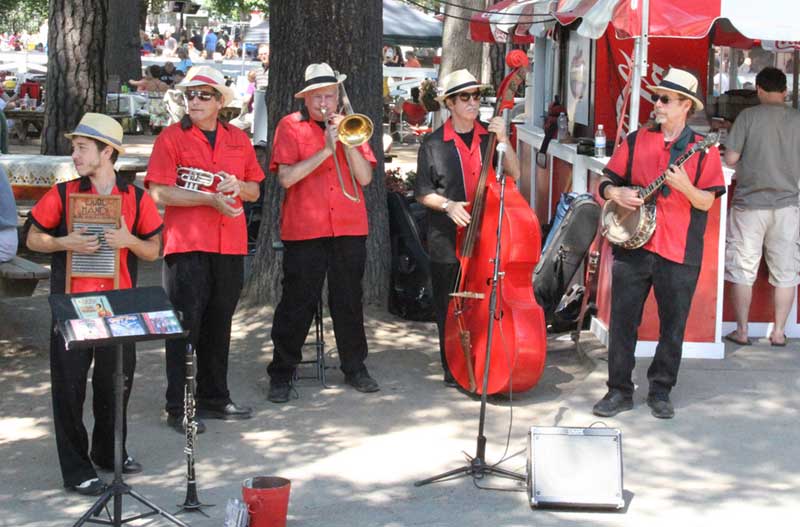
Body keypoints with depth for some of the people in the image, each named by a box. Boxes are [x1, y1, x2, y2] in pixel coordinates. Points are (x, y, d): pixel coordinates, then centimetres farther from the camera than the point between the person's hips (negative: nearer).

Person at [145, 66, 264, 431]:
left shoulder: (238, 140, 13)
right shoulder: (171, 137, -2)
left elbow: (255, 191, 17)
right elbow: (159, 193, -11)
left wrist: (237, 186, -6)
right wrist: (210, 198, -18)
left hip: (230, 245, 5)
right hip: (186, 245, -5)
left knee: (219, 324, 13)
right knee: (185, 325, -3)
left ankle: (214, 399, 24)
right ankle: (178, 408, 2)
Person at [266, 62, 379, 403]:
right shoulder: (290, 126, 2)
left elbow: (365, 177, 1)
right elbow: (286, 177, -11)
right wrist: (326, 150, -17)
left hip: (349, 227, 3)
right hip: (304, 228, -3)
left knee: (349, 301, 10)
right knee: (297, 304, 0)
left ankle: (355, 367, 22)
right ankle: (282, 374, 9)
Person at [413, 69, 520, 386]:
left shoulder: (490, 136, 8)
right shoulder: (434, 144, 0)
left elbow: (514, 176, 1)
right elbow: (423, 193, 2)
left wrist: (504, 142, -11)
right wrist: (447, 205, -15)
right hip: (448, 241, -2)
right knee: (449, 310, 5)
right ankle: (453, 369, 17)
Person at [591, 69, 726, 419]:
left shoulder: (703, 150, 0)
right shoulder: (636, 141, 7)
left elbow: (707, 202, -6)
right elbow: (606, 180, 11)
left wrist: (684, 186, -24)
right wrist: (615, 193, -10)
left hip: (680, 253, -2)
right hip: (632, 245, 2)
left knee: (673, 327, 6)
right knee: (622, 322, 3)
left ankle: (660, 392, 20)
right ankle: (620, 391, 13)